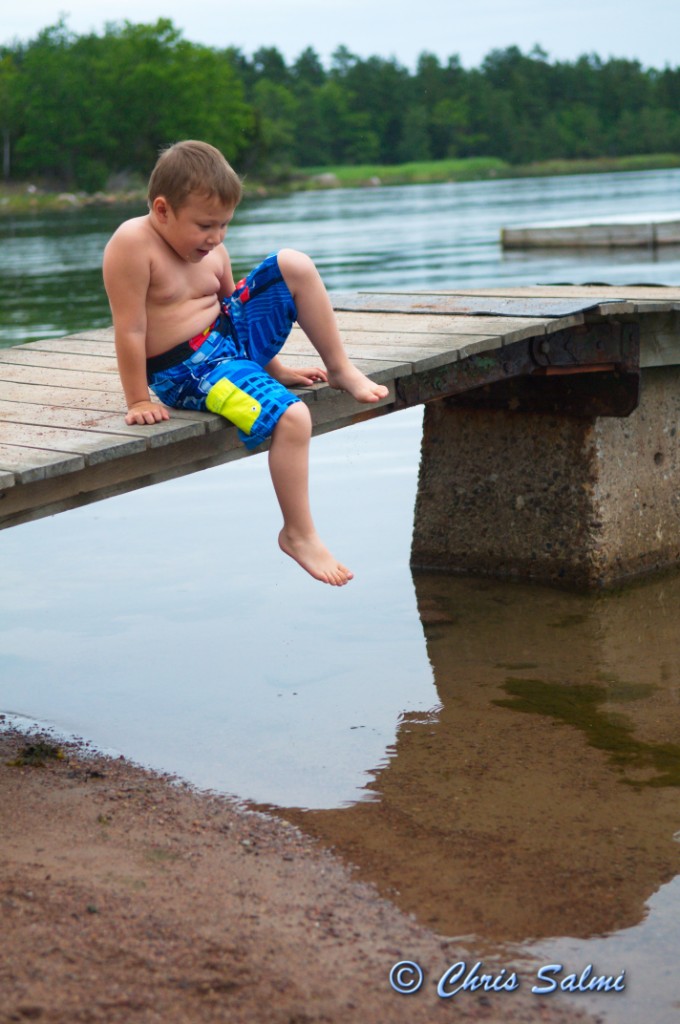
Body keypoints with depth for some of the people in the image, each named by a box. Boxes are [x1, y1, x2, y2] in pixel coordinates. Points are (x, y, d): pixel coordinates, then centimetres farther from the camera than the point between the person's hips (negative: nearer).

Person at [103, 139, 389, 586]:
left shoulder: (212, 251, 4)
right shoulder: (133, 243, -20)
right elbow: (130, 330, -19)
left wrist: (275, 368, 19)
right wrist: (139, 401, -16)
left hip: (231, 334, 8)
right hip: (189, 371, -8)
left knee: (294, 265, -7)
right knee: (292, 418, -26)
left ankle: (342, 370, 6)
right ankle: (298, 534, -12)